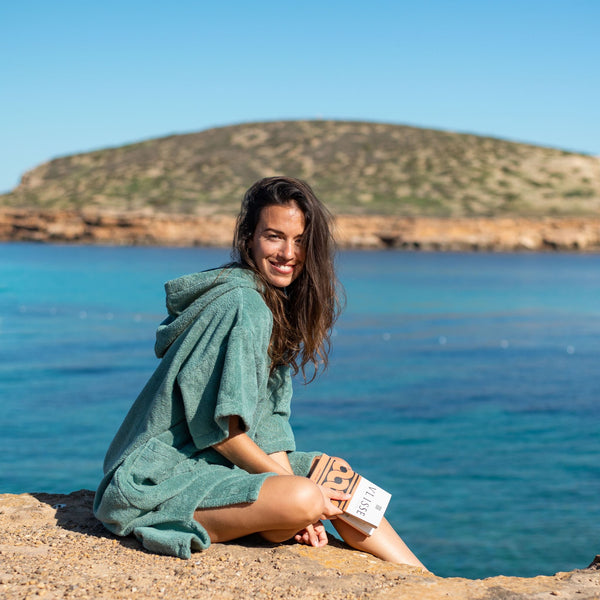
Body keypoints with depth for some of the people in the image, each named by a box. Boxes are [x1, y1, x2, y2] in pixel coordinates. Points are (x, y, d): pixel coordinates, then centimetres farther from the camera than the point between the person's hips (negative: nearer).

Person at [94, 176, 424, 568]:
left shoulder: (280, 306, 10)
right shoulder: (242, 306, -19)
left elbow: (269, 415, 8)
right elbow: (219, 428, -19)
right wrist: (294, 489, -12)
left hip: (213, 462, 9)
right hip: (162, 481, -9)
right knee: (302, 499, -28)